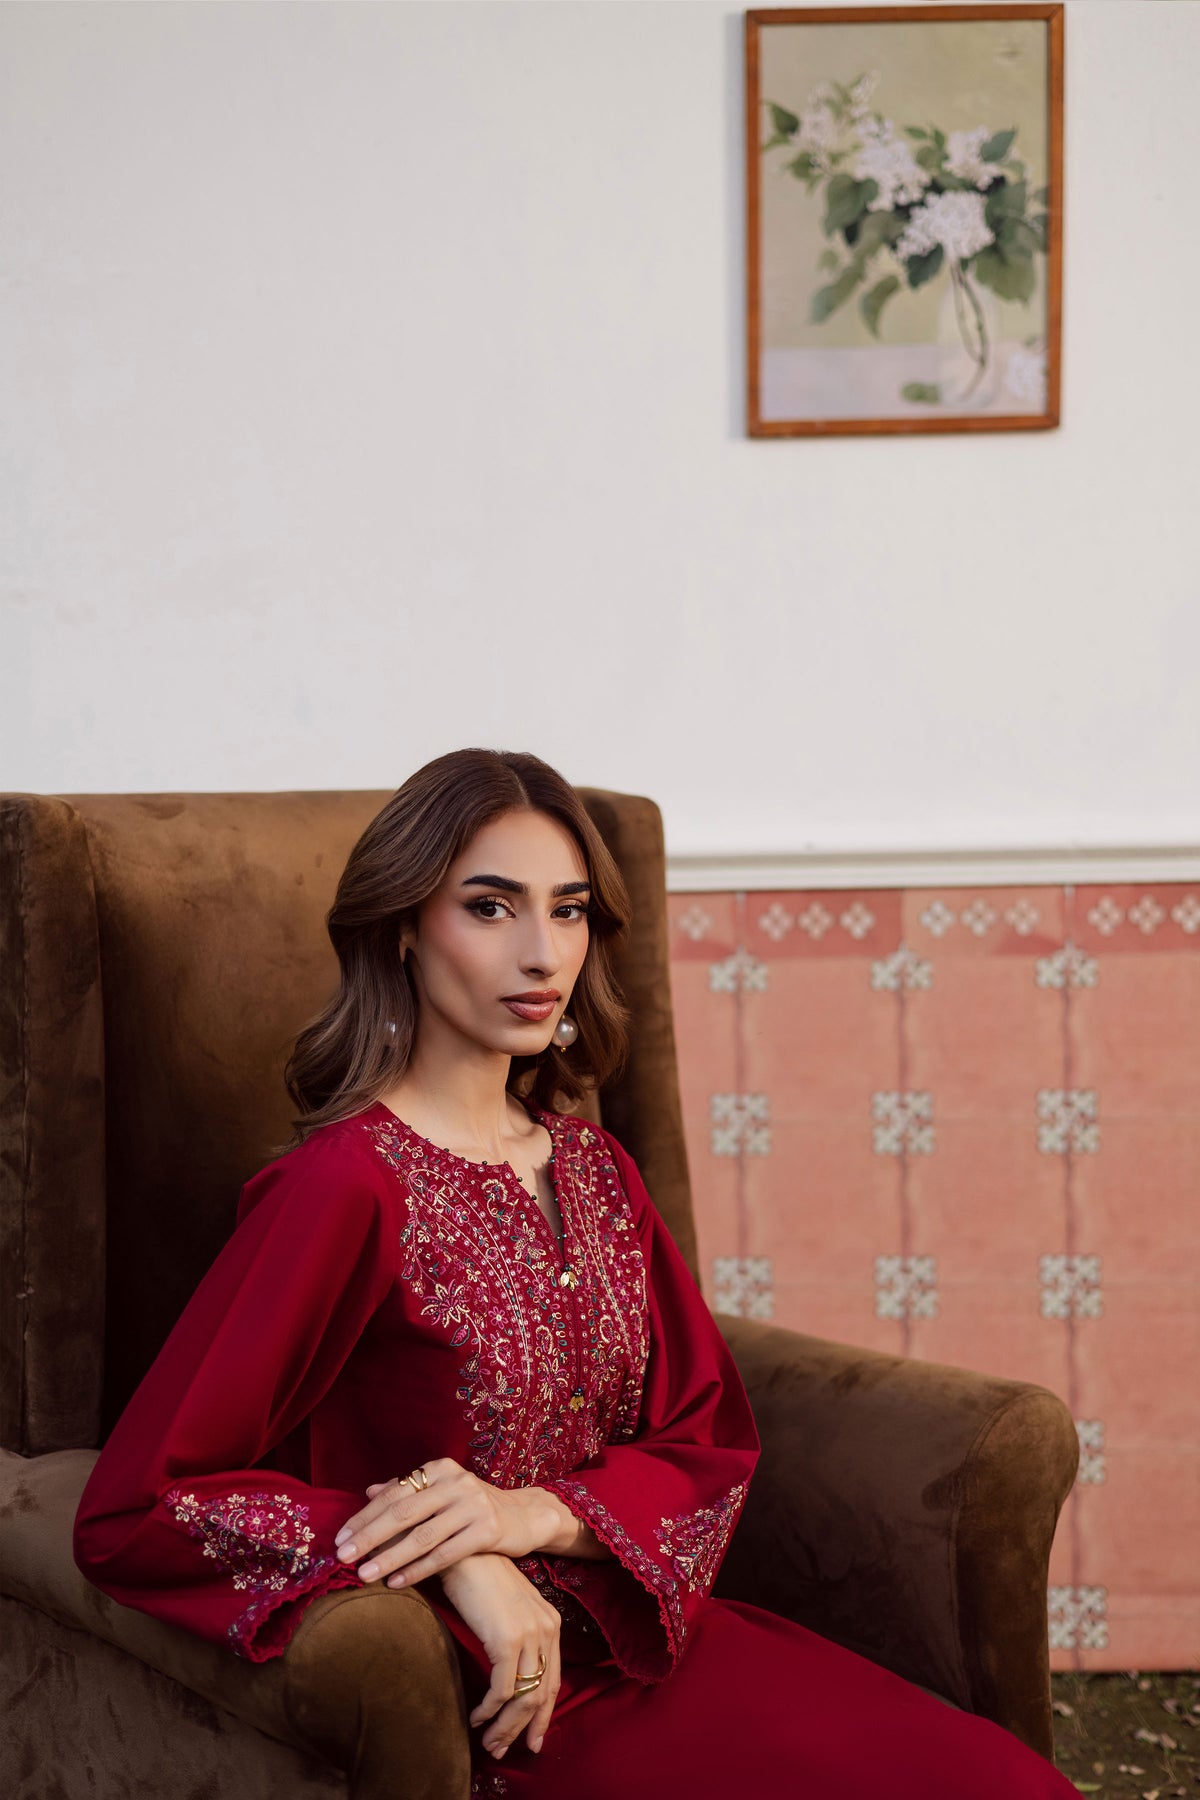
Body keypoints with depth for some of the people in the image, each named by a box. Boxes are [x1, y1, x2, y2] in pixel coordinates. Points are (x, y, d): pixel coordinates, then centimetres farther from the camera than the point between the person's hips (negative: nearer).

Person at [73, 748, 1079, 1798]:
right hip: (492, 1698, -6)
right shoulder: (346, 1183, -15)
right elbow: (135, 1513, -17)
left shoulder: (590, 1166, 8)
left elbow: (709, 1441, 7)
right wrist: (460, 1569, -22)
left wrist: (538, 1514, -15)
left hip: (642, 1629, 7)